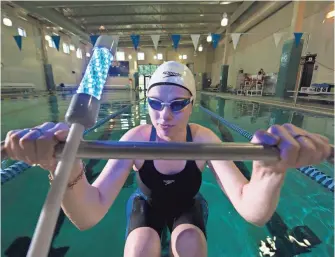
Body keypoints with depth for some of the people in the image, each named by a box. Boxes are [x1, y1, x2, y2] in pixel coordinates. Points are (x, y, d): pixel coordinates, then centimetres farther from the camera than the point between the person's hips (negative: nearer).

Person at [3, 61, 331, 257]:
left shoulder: (204, 139, -27)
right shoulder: (136, 138, -28)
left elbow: (253, 213, -37)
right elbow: (87, 216, -36)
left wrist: (271, 168, -58)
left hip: (187, 205, 1)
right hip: (147, 203, 0)